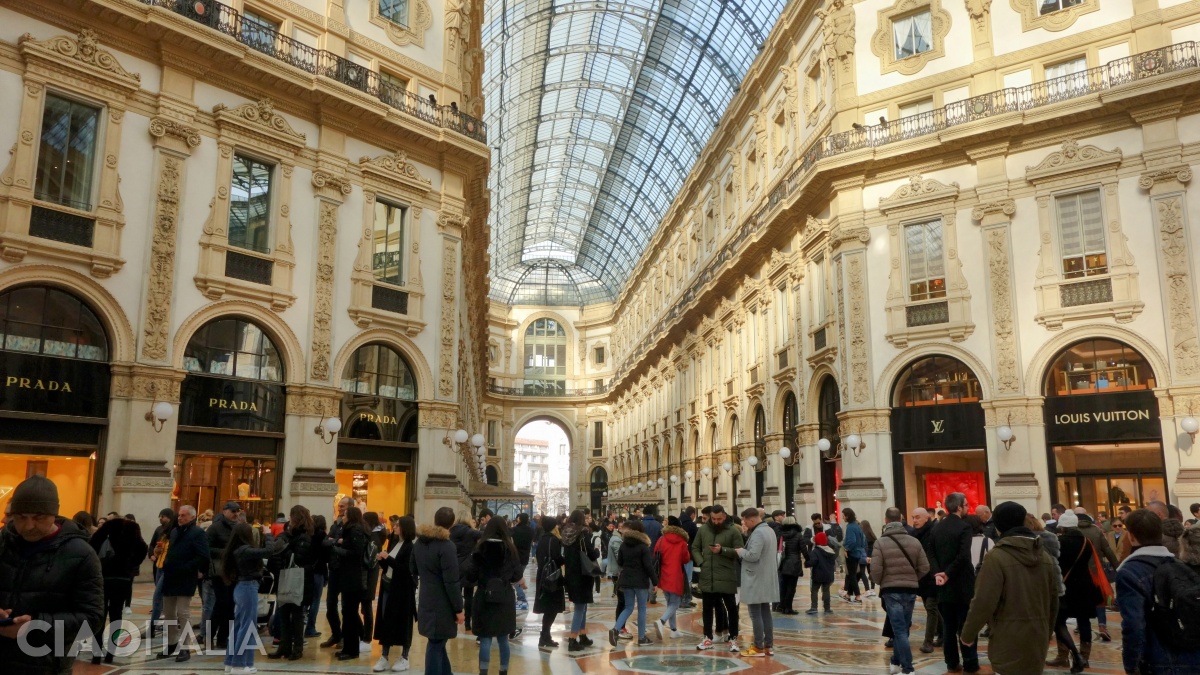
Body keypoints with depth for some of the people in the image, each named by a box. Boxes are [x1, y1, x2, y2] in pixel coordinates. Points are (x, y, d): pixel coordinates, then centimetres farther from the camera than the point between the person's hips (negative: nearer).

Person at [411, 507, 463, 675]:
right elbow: (451, 582, -20)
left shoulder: (419, 542, 4)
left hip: (426, 601, 8)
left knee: (437, 641, 19)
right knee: (436, 644, 1)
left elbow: (412, 569, 18)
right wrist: (458, 609, -13)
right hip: (442, 604, -8)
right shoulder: (447, 547, -20)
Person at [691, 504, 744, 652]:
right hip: (707, 577, 3)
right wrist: (701, 562, -4)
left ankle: (733, 638, 18)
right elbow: (695, 548, 12)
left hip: (727, 577, -3)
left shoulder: (733, 531, -6)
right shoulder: (703, 529, 6)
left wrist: (722, 550, -21)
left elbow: (739, 552, -9)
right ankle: (708, 638, 24)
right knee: (707, 608, 12)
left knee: (731, 608, 5)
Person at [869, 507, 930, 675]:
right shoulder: (914, 541, 2)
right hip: (911, 590, 4)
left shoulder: (881, 542, -10)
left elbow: (875, 570, -14)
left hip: (891, 591, -4)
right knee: (902, 628, 17)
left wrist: (882, 583, 6)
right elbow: (924, 568, 2)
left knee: (899, 630, -2)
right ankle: (897, 661, 29)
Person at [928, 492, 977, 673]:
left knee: (948, 626, 9)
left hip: (944, 584, 5)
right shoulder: (964, 527, -11)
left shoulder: (937, 528, 9)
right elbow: (963, 556, -21)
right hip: (962, 584, -5)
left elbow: (931, 554, 0)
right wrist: (948, 574, -14)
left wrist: (938, 573, -9)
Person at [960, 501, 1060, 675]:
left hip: (1009, 642, -7)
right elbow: (1053, 601, 14)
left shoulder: (996, 557, -15)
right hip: (1037, 641, 7)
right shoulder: (1045, 557, 6)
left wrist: (968, 633, -4)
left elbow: (984, 602, -17)